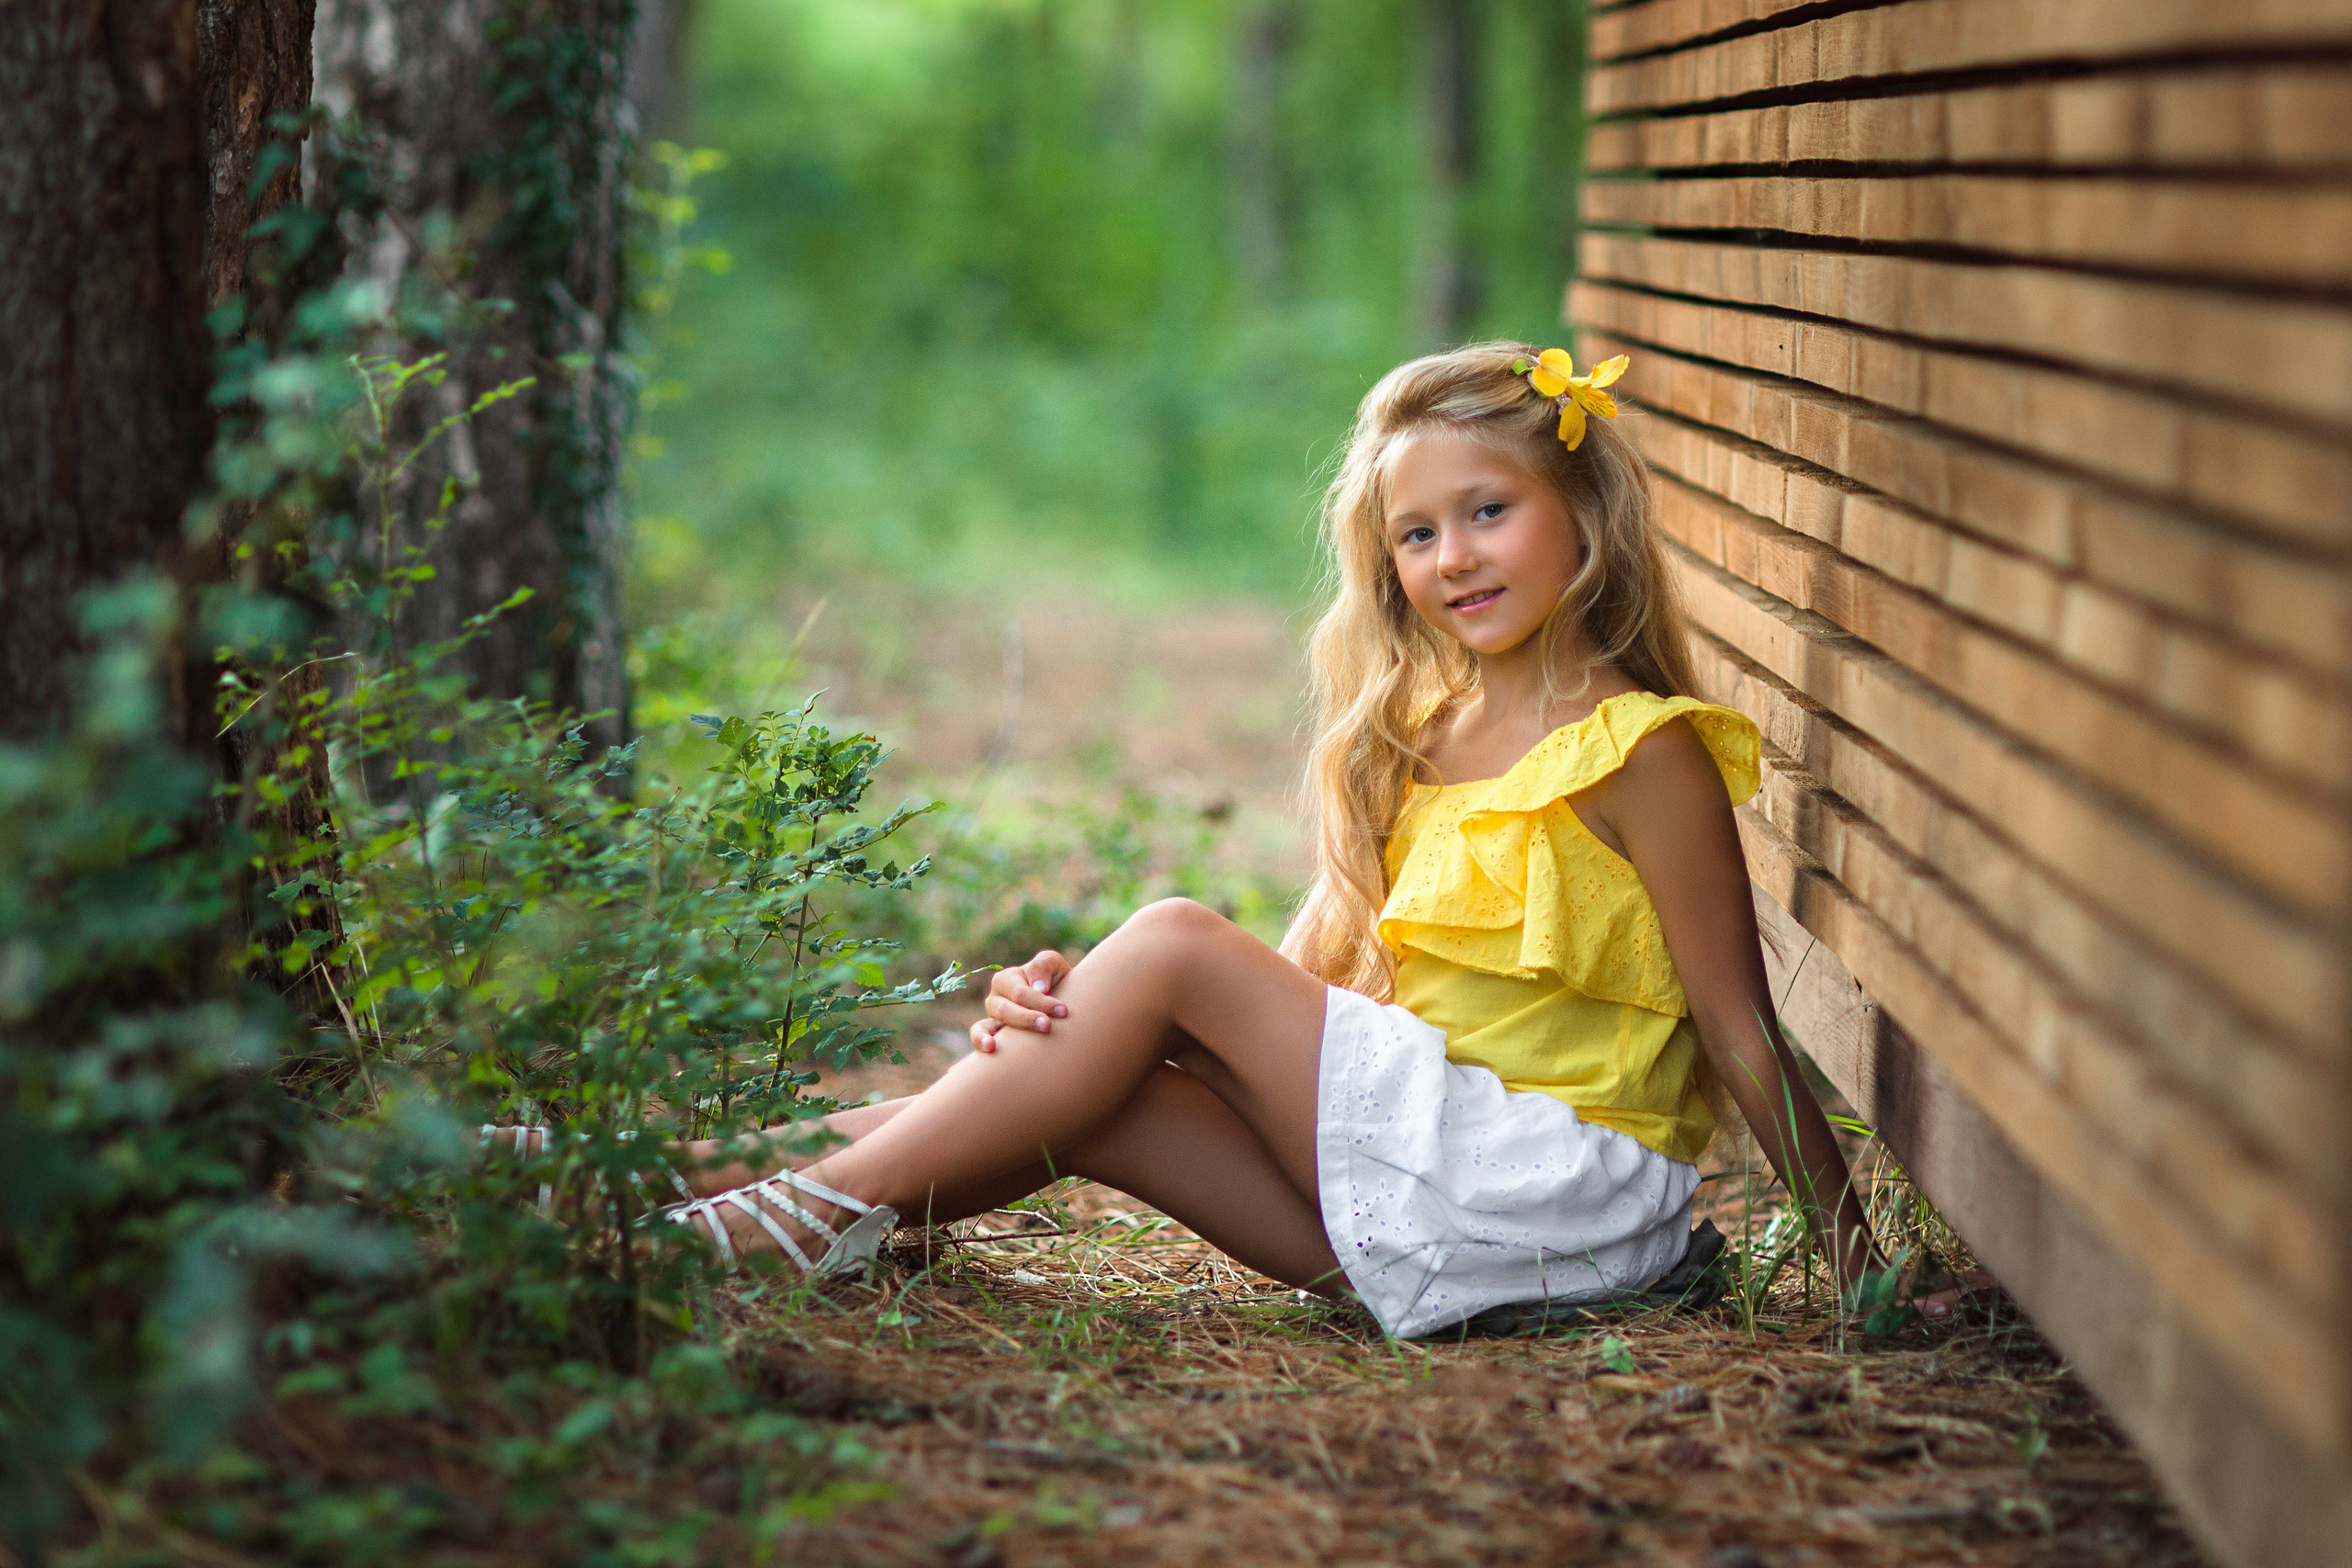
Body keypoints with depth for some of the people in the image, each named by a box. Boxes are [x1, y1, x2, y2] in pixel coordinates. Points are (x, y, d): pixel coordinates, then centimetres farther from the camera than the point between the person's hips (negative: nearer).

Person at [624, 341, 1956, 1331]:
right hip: (1408, 1166, 7)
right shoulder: (1413, 736, 15)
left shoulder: (1639, 752, -7)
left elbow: (1739, 1035, -7)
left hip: (1566, 1188, -7)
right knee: (1094, 1103, -11)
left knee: (1174, 945, -15)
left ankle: (826, 1208, -13)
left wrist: (1852, 1245, -8)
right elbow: (1304, 976, 10)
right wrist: (1079, 1007, -5)